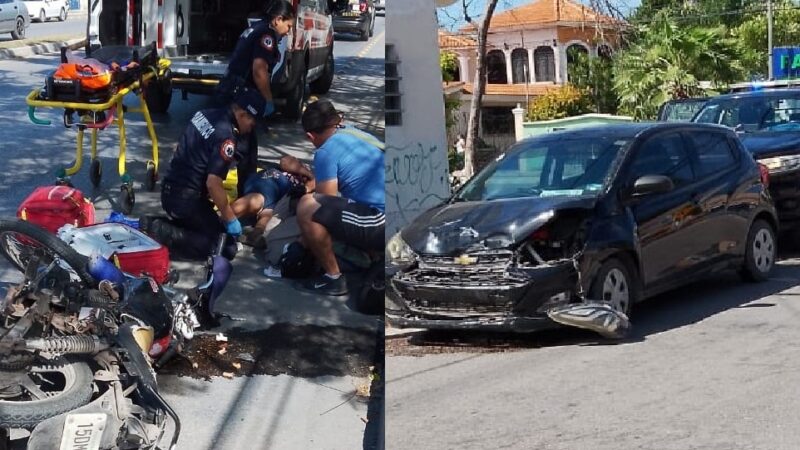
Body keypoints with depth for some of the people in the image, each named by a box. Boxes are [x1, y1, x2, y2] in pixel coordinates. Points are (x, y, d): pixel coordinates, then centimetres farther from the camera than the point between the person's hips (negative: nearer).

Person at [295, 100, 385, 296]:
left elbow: (325, 204, -4)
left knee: (307, 206, -16)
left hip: (382, 225, -9)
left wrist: (307, 240, 13)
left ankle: (333, 278, -4)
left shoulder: (327, 151, -6)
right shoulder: (356, 134, 20)